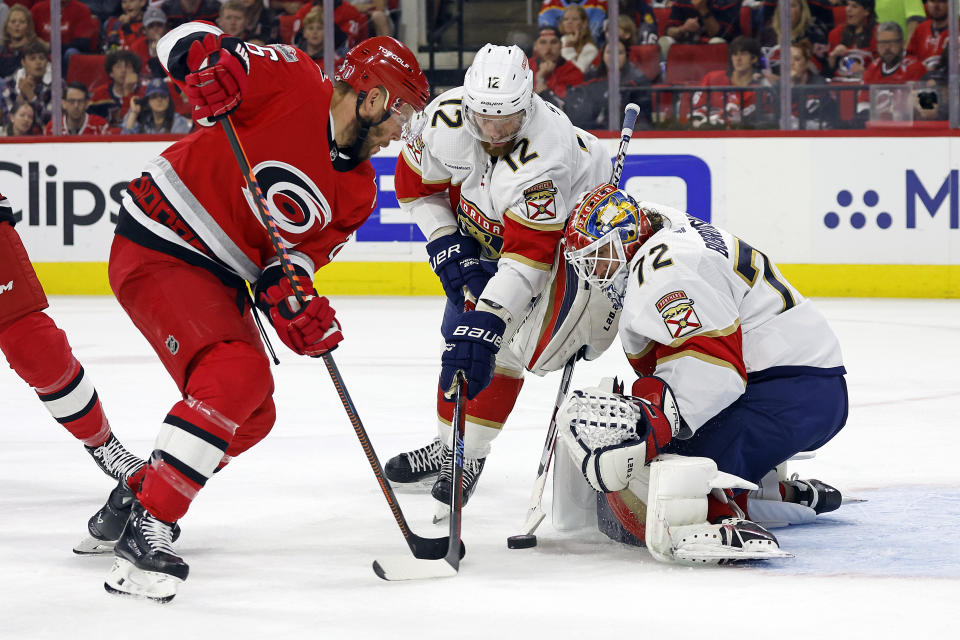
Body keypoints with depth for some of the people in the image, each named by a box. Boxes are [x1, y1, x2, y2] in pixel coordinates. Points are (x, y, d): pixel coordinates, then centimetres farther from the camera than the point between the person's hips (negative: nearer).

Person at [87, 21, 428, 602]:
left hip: (222, 280, 9)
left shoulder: (357, 193, 8)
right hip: (159, 247, -9)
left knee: (252, 416, 12)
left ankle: (133, 499, 30)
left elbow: (300, 254, 1)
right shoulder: (293, 85, -14)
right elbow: (185, 41, -14)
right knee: (235, 376, -26)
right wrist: (212, 56, -38)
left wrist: (292, 297, -21)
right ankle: (147, 529, -23)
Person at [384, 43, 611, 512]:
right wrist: (446, 247, -13)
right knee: (461, 332, 9)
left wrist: (487, 320, -49)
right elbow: (415, 182, -6)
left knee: (502, 347, -16)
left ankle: (469, 456, -5)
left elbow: (528, 254, -43)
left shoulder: (544, 153, -41)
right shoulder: (447, 117, -25)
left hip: (566, 230, -6)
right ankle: (447, 446, 24)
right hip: (483, 232, 6)